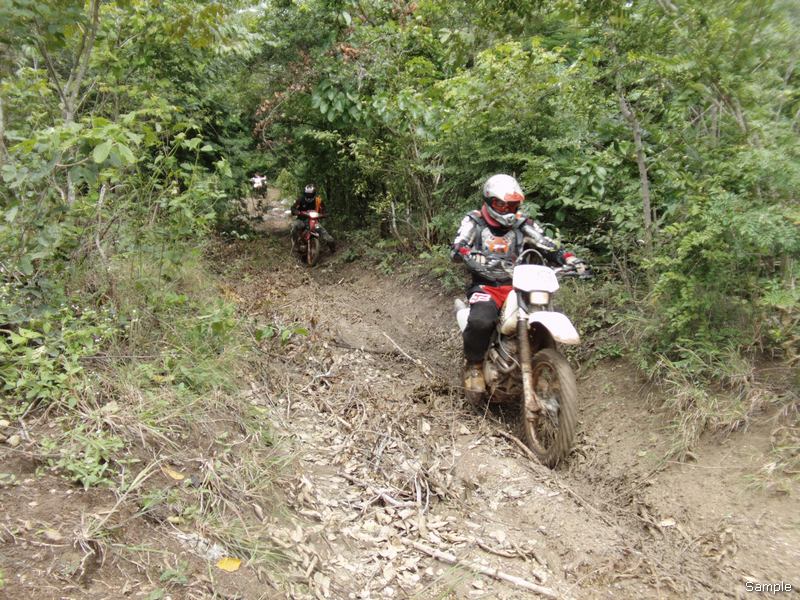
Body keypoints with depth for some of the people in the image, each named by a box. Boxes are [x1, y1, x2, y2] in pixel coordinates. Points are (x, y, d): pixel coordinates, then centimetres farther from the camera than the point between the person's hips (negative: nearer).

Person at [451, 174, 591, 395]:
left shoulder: (522, 224, 10)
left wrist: (576, 263, -11)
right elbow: (457, 248, -13)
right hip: (485, 285, -3)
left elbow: (550, 248, 6)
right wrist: (472, 257, -36)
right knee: (480, 321, -34)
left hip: (517, 286, 4)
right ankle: (474, 365, -7)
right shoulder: (474, 221, 3)